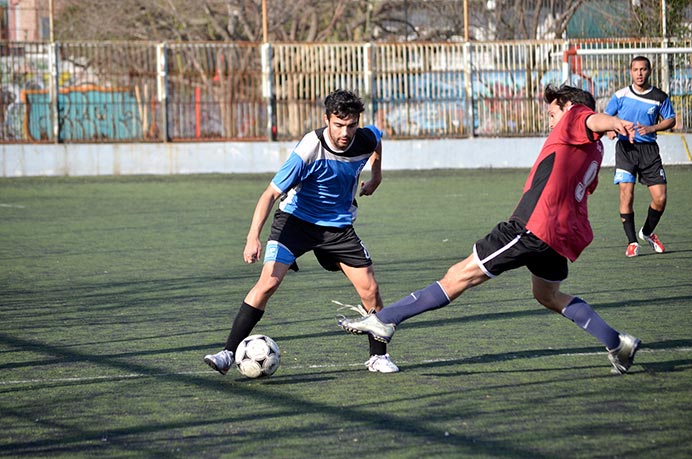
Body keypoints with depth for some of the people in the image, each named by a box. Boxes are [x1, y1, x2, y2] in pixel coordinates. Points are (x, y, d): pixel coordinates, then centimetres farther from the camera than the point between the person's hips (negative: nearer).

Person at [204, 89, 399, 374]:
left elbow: (378, 137, 14)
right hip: (296, 219, -4)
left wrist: (376, 175, 17)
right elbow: (271, 193, -29)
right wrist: (253, 237, -38)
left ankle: (378, 357, 17)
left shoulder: (366, 140, -15)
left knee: (370, 290, -3)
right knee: (268, 282, -20)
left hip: (339, 225, 4)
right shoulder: (309, 150, -29)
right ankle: (228, 354, -17)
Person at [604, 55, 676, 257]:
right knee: (626, 195, -12)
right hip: (625, 148, -1)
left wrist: (651, 128, -10)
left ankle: (647, 232, 23)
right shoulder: (621, 95, 3)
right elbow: (605, 117, 11)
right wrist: (610, 129, -11)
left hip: (649, 148, 1)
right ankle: (632, 241, 0)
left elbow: (670, 120, 8)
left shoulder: (660, 97, 4)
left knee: (660, 197, -4)